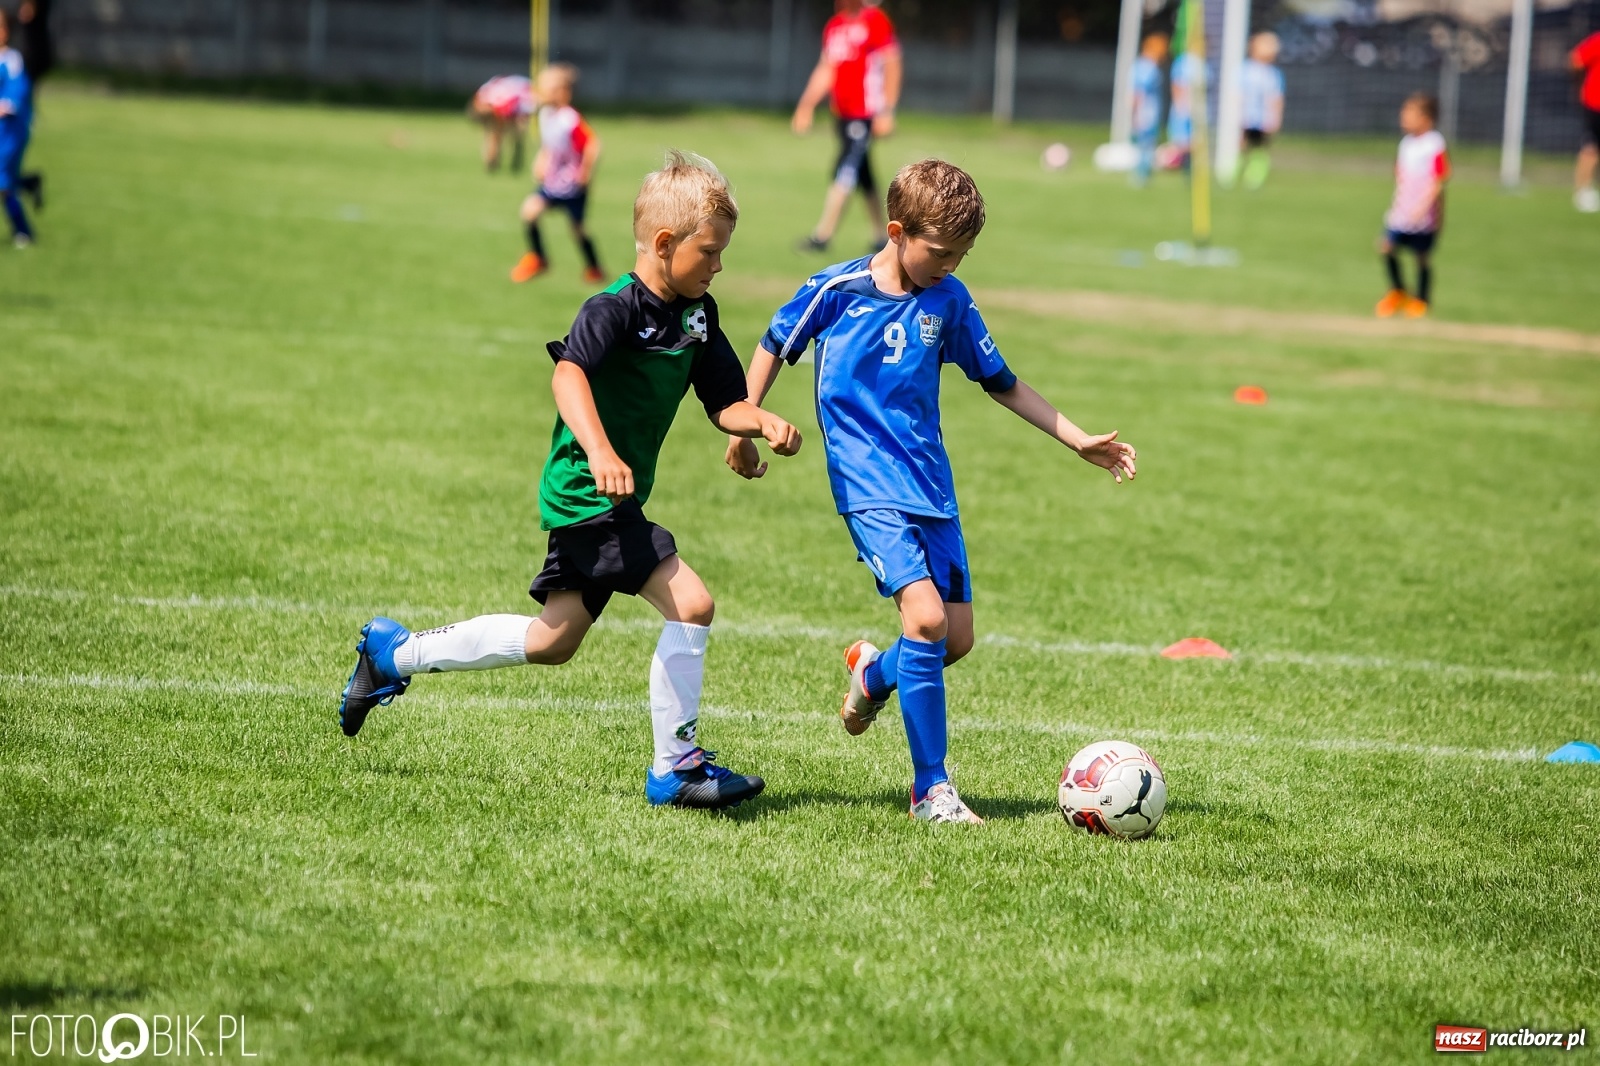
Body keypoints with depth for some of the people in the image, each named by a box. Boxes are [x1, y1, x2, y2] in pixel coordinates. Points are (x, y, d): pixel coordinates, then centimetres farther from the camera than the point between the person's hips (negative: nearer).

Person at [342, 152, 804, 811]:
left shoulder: (698, 314, 7)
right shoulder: (616, 308, -19)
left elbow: (724, 403, 11)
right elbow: (569, 373, -36)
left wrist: (764, 423, -11)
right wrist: (600, 452, -51)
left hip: (616, 505, 10)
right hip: (588, 493, -10)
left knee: (552, 642, 19)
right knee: (689, 604, -18)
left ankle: (392, 653, 33)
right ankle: (675, 768, -7)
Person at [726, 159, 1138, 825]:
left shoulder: (949, 300, 4)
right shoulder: (838, 291, -7)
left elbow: (999, 382, 14)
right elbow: (774, 347, 8)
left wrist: (1078, 440, 12)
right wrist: (743, 427, 9)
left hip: (931, 488, 5)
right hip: (871, 488, -5)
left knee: (956, 638, 3)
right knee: (926, 617, -21)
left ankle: (875, 673, 38)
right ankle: (930, 789, -12)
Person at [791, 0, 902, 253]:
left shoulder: (876, 21, -11)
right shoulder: (834, 26, 12)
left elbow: (891, 66, -12)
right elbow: (826, 70, 17)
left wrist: (887, 111, -15)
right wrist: (807, 106, 12)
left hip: (866, 114, -8)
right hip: (842, 114, 8)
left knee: (844, 172, -12)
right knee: (862, 176, 13)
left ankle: (822, 236, -14)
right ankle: (881, 236, 22)